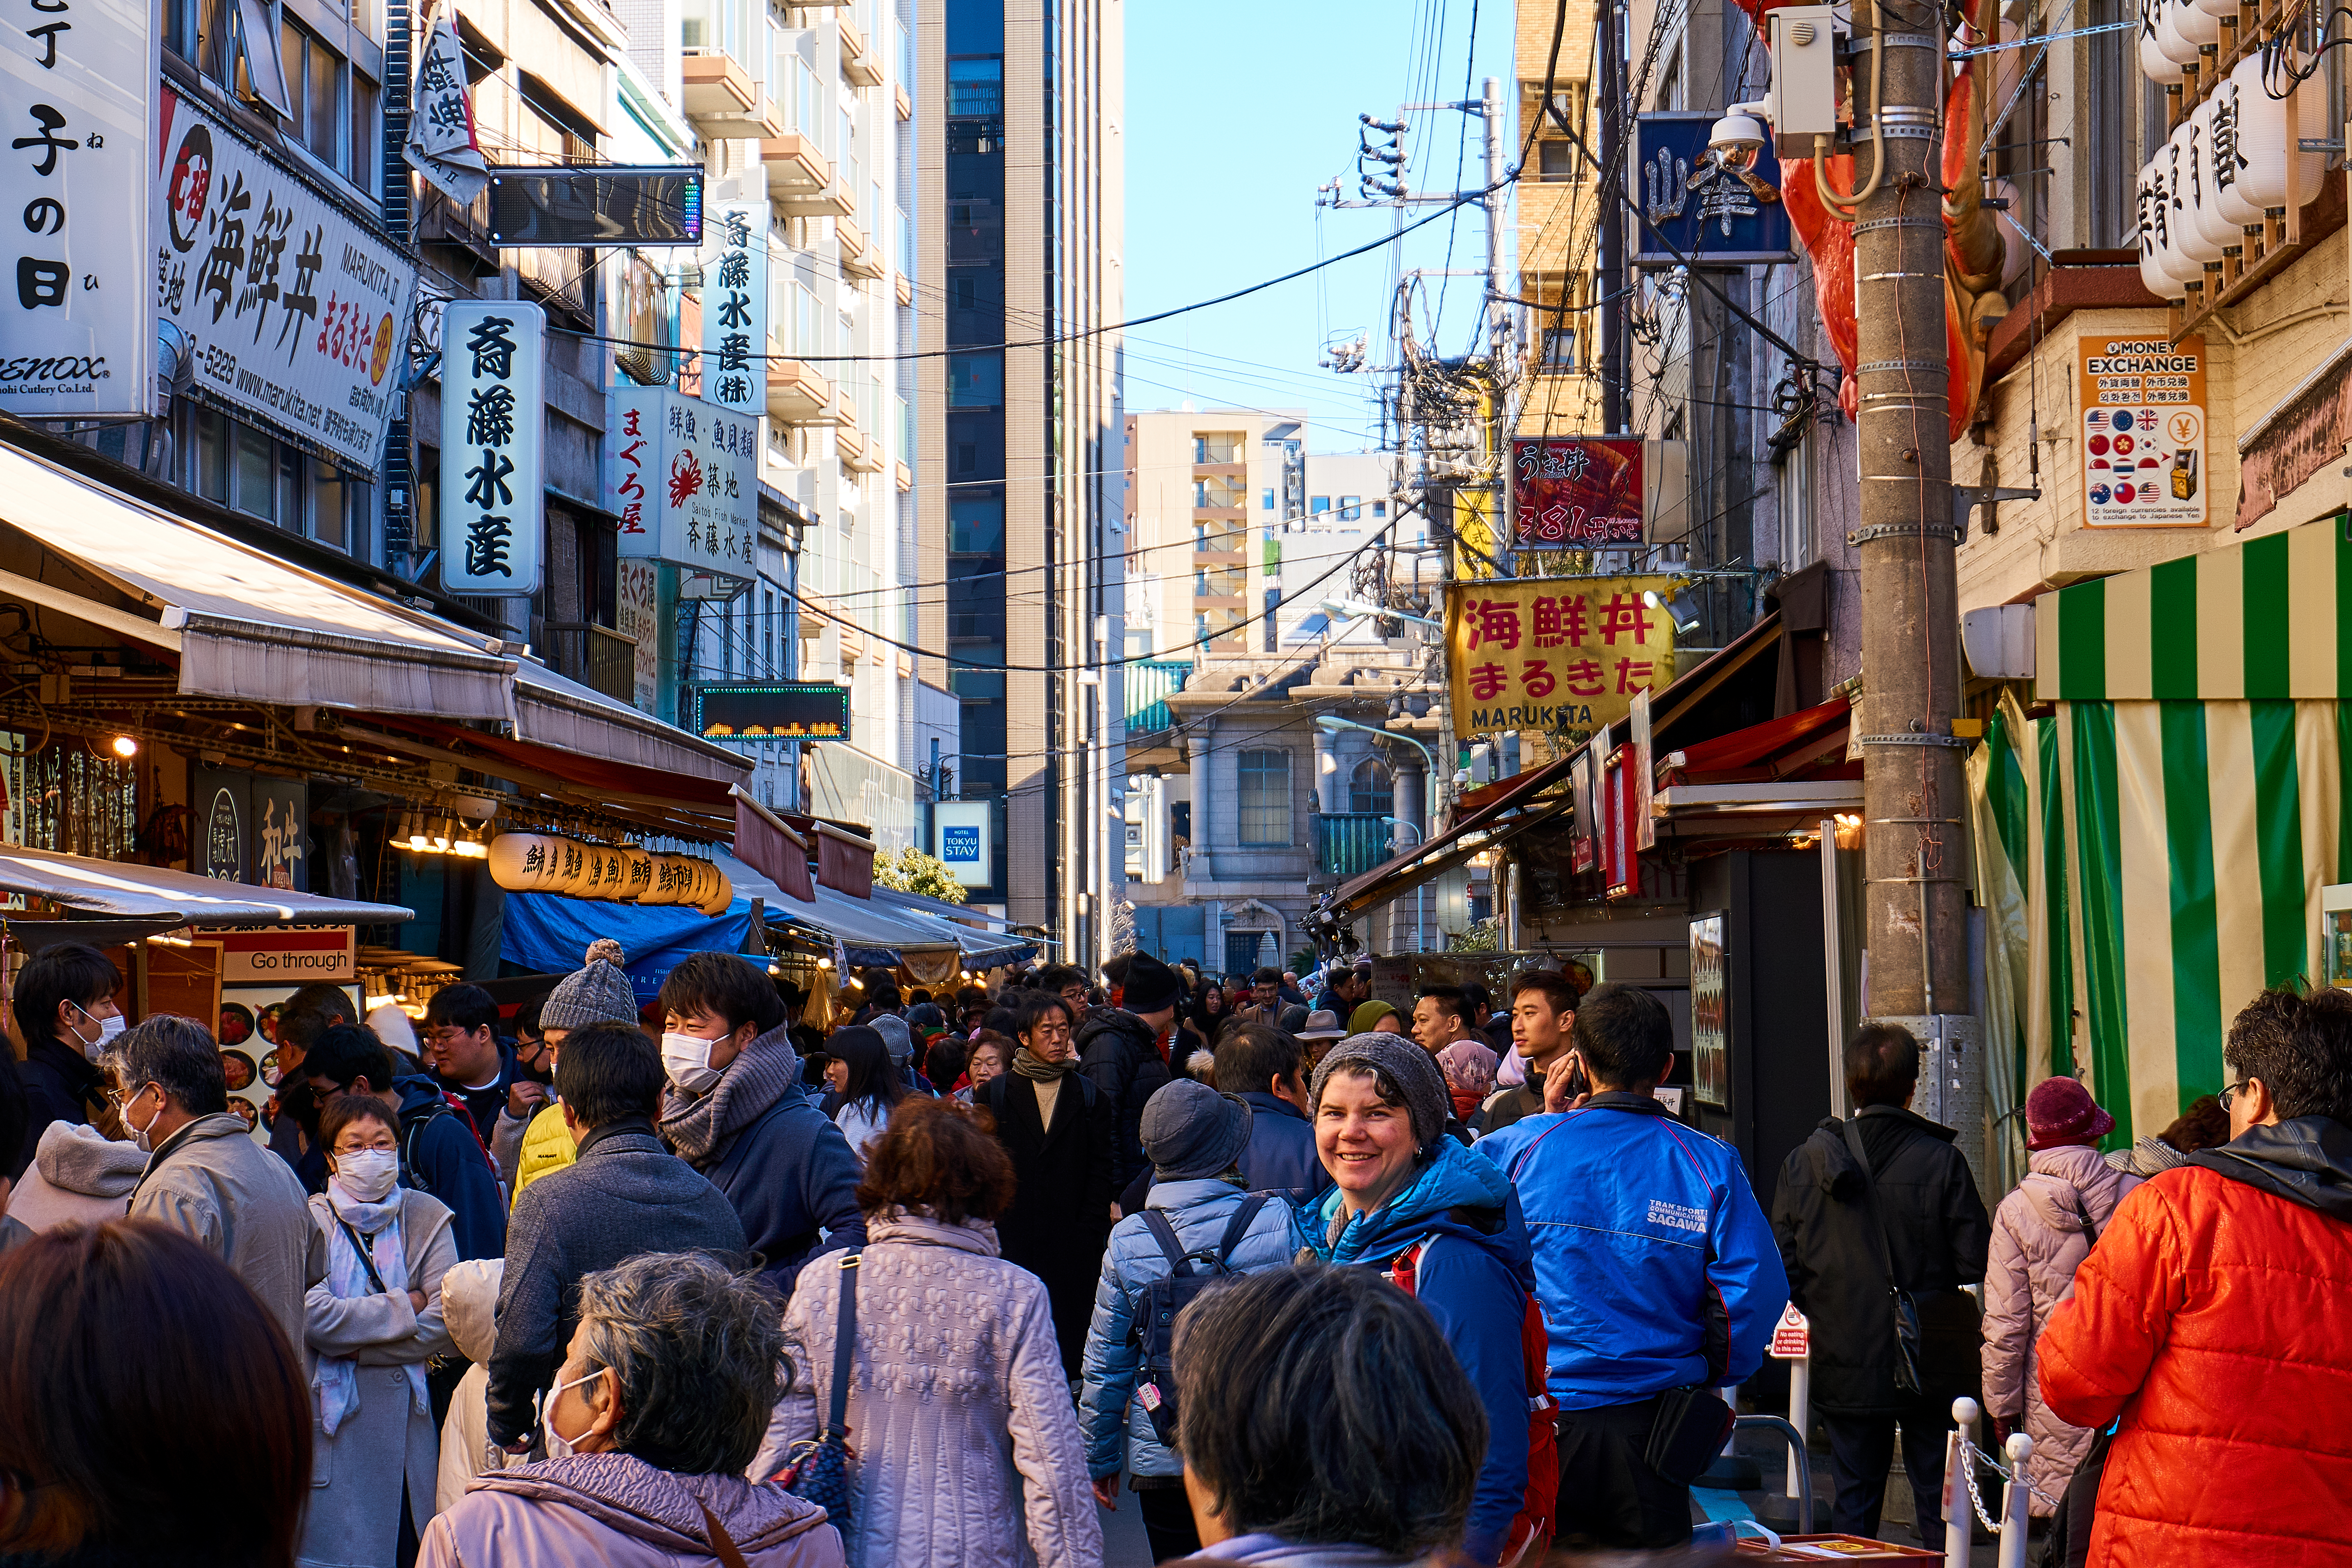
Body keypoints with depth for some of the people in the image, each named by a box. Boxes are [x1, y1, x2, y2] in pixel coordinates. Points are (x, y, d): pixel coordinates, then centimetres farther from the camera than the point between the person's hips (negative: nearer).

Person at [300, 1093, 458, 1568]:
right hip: (332, 1421, -2)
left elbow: (446, 1323, -5)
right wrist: (403, 1307, -8)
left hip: (405, 1419, 2)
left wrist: (357, 1348, -11)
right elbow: (313, 1317, -15)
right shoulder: (310, 1221, -1)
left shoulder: (427, 1217, 6)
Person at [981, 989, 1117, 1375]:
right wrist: (991, 1229, -5)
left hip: (1074, 1243, 0)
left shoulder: (1090, 1097, 10)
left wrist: (1089, 1232, -4)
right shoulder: (995, 1094, 8)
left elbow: (1101, 1170, 6)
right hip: (1012, 1239, 0)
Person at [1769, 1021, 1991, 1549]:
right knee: (1939, 1502, 8)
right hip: (1933, 1366, -2)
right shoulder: (1941, 1161, -11)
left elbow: (1784, 1268, -1)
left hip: (1846, 1366, 2)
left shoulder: (1804, 1162, -4)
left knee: (1854, 1502, 10)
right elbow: (1976, 1262, -10)